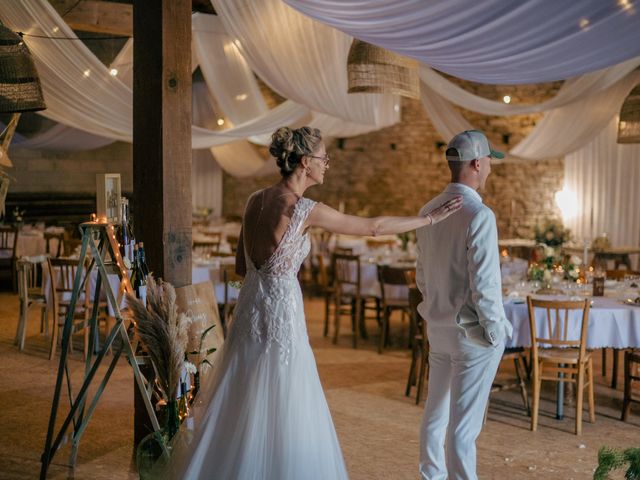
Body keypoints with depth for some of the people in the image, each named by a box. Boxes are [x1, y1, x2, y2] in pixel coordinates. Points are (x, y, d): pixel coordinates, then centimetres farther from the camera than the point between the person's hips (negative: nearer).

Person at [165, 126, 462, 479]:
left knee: (240, 406, 17)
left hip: (249, 308, 8)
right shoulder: (305, 209, -14)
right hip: (280, 313, -8)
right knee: (282, 411, 5)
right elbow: (374, 227, -6)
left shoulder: (255, 200, 6)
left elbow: (241, 267, 12)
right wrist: (431, 218, 4)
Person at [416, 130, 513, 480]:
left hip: (438, 327, 8)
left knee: (436, 413, 18)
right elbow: (484, 284, -21)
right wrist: (496, 332, -9)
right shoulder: (479, 215, -20)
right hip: (473, 332, -8)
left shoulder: (428, 211, 4)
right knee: (464, 424, 0)